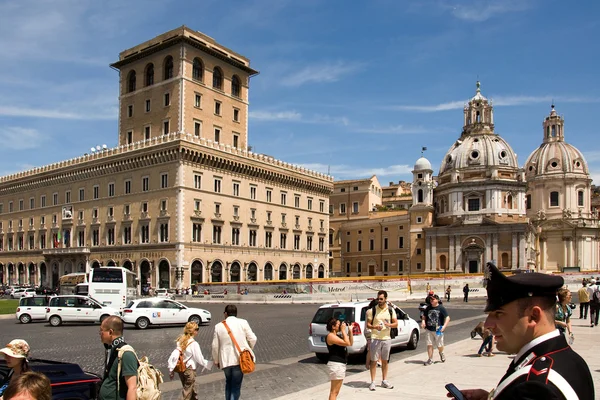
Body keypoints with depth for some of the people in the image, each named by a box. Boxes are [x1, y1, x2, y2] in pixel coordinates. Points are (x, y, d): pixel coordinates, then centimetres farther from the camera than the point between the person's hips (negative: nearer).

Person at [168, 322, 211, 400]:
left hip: (181, 369, 7)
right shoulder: (194, 344, -18)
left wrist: (171, 369, 2)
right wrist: (209, 364, 0)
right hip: (190, 370, -7)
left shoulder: (181, 341, 2)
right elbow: (200, 359, -15)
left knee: (193, 391, 22)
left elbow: (174, 355, 0)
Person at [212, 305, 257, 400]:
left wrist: (216, 361, 17)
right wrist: (249, 350, 15)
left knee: (228, 383, 26)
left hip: (225, 360, 2)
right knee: (236, 386, 7)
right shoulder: (243, 322, -5)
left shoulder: (219, 326, 0)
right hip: (240, 359, -2)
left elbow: (215, 346, 3)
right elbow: (253, 339, -5)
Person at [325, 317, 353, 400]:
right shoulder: (331, 336, -15)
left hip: (341, 364, 11)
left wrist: (350, 330, 10)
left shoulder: (336, 336, 16)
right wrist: (343, 330, -15)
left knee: (335, 391, 15)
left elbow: (351, 343, 17)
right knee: (334, 391, -8)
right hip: (336, 365, -11)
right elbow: (347, 343, -23)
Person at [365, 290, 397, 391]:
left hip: (386, 338, 3)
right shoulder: (372, 310, -4)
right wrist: (375, 327, -22)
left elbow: (396, 323, 6)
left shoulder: (391, 310, 4)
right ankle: (372, 382, 5)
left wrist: (389, 325, -14)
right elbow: (368, 324, -2)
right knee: (374, 361, -1)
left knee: (385, 361, 12)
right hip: (375, 338, -3)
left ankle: (384, 381, 23)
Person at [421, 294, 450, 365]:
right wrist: (423, 321, -2)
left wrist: (444, 326, -22)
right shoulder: (428, 308, 7)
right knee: (429, 345, 0)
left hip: (438, 330, -3)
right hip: (429, 330, 3)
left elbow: (447, 318, -10)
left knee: (439, 345, 6)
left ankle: (441, 353, 39)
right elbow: (424, 316, 19)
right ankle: (430, 359, 10)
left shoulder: (441, 308, -7)